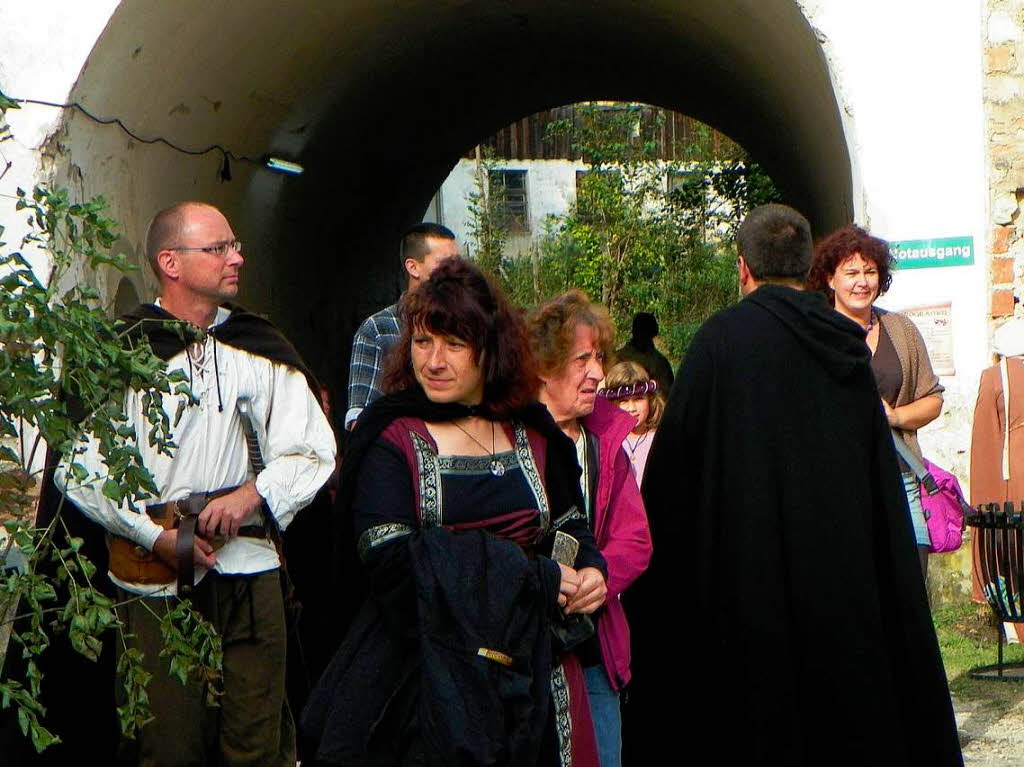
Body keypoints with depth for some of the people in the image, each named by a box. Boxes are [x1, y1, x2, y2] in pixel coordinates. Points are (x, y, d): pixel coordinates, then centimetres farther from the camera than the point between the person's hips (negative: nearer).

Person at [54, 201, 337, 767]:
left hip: (249, 570, 3)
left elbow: (312, 450, 11)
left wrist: (252, 496, -8)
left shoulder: (261, 349, 12)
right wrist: (157, 537, -10)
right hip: (156, 579, -3)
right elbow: (77, 468, -3)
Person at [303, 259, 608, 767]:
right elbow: (391, 561, -15)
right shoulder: (391, 439, -4)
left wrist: (590, 572, -1)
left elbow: (569, 527, 24)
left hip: (532, 671, 4)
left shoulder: (533, 434, 11)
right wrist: (536, 580, -16)